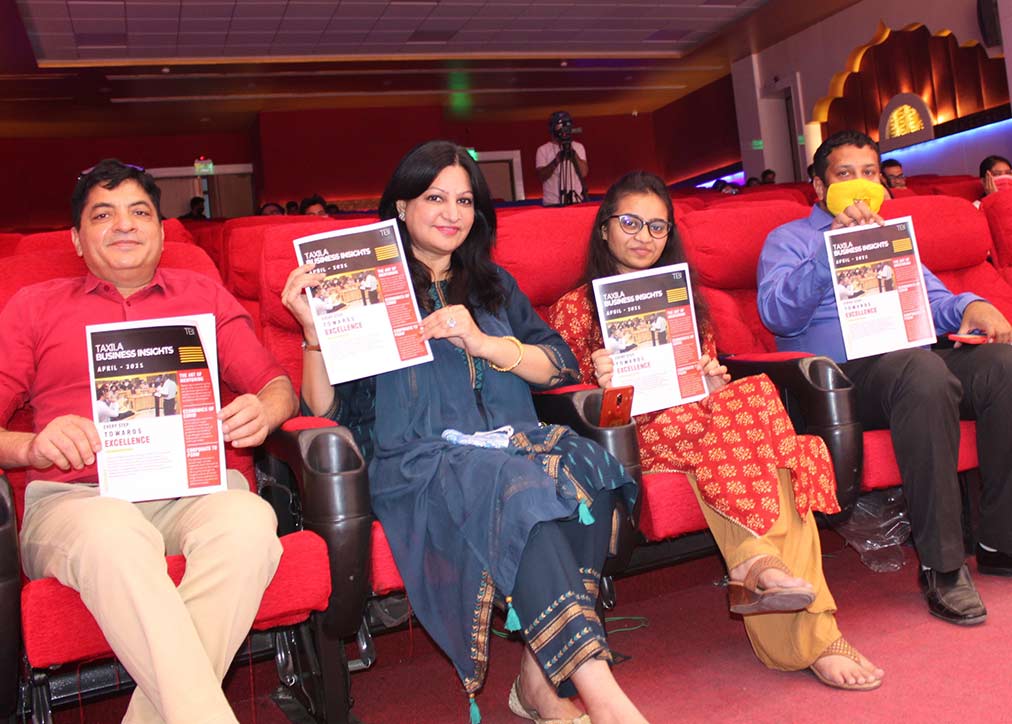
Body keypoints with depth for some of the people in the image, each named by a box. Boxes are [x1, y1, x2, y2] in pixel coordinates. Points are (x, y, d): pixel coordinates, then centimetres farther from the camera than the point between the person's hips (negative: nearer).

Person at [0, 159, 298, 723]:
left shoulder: (204, 295, 24)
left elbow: (277, 385, 19)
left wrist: (263, 413, -6)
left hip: (194, 489, 1)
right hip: (74, 498, -1)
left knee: (248, 520, -35)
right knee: (112, 533, -38)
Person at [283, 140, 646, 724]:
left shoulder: (492, 284, 25)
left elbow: (559, 366, 12)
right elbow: (327, 410, 3)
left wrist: (483, 342, -3)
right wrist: (314, 329, -13)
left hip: (511, 440, 4)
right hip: (419, 459, -4)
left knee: (586, 470, -29)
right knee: (520, 489, -35)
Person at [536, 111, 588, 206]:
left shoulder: (578, 147, 9)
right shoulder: (543, 150, 4)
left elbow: (584, 173, -3)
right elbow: (541, 176, -8)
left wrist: (573, 153, -13)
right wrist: (556, 161, -21)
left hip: (577, 201, 2)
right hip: (552, 203, -2)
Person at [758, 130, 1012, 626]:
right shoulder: (790, 239, 12)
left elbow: (934, 301, 23)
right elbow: (776, 314, -8)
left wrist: (969, 307, 0)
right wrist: (831, 249, -20)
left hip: (918, 357, 6)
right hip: (841, 373, -6)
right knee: (922, 370, -37)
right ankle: (941, 565, -29)